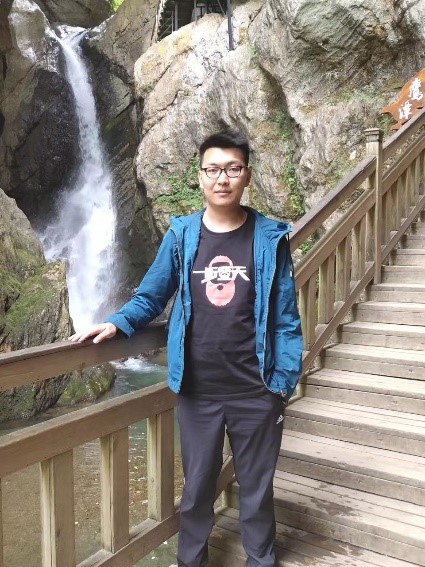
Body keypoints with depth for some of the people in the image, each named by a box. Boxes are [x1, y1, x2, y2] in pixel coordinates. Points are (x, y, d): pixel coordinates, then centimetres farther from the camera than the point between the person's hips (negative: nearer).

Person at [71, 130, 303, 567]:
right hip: (196, 390, 1)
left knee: (256, 488, 19)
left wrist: (284, 382, -6)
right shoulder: (181, 234, -1)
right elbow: (150, 298, 4)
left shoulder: (270, 238, -4)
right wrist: (117, 323, -13)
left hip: (255, 392, 0)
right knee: (197, 487, 19)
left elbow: (285, 318, -3)